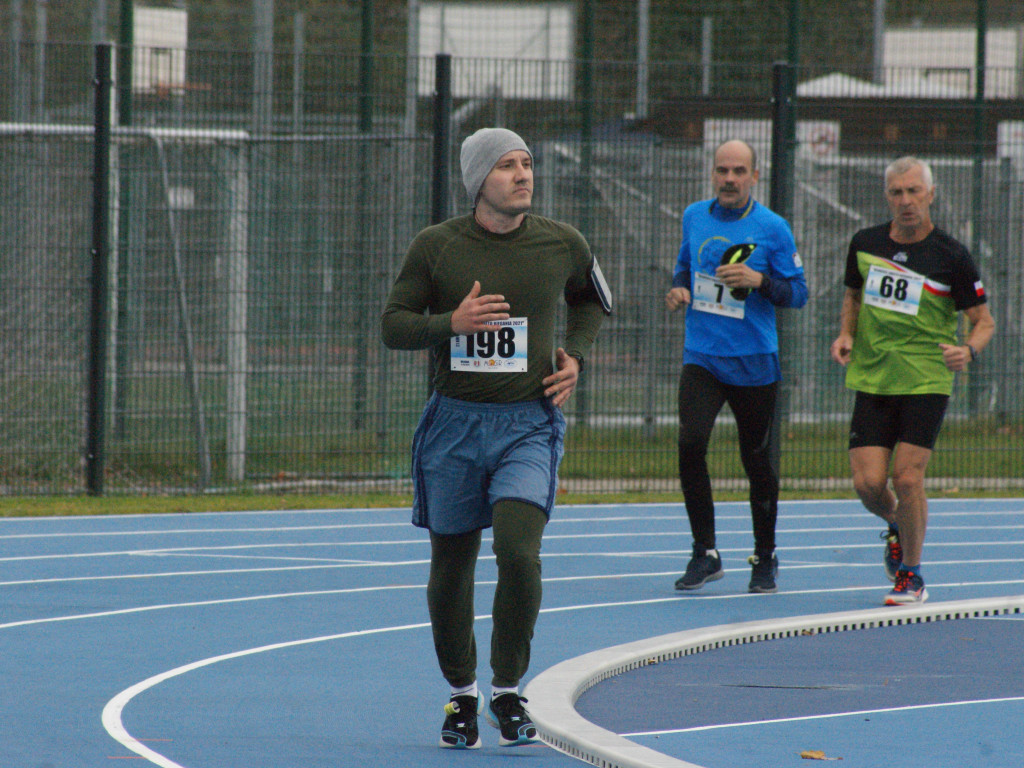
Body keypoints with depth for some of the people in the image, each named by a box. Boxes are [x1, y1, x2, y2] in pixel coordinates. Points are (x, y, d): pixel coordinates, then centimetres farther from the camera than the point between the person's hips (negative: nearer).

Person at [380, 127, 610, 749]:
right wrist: (451, 323, -17)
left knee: (518, 552, -19)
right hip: (454, 423, 1)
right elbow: (393, 325, 0)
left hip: (529, 423, -1)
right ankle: (462, 694, 28)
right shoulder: (436, 246, -1)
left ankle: (509, 692, -1)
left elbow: (592, 300, 23)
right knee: (451, 568, 6)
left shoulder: (563, 244, 3)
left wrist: (576, 356, 7)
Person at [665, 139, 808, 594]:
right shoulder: (694, 217, 6)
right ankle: (705, 554, -7)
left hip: (753, 364, -2)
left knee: (756, 459, 6)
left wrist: (759, 280, -20)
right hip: (701, 356, 2)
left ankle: (765, 559, 25)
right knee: (690, 443, -17)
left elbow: (798, 293, -2)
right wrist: (680, 287, 1)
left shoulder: (772, 228, -5)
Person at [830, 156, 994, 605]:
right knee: (867, 481, -6)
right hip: (872, 379, 3)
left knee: (907, 477, -12)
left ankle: (911, 575, 7)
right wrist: (846, 335, 4)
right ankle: (896, 527, 30)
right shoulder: (865, 244, 5)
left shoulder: (951, 257, -5)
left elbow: (984, 321, 1)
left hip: (927, 380, -3)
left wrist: (968, 350, -20)